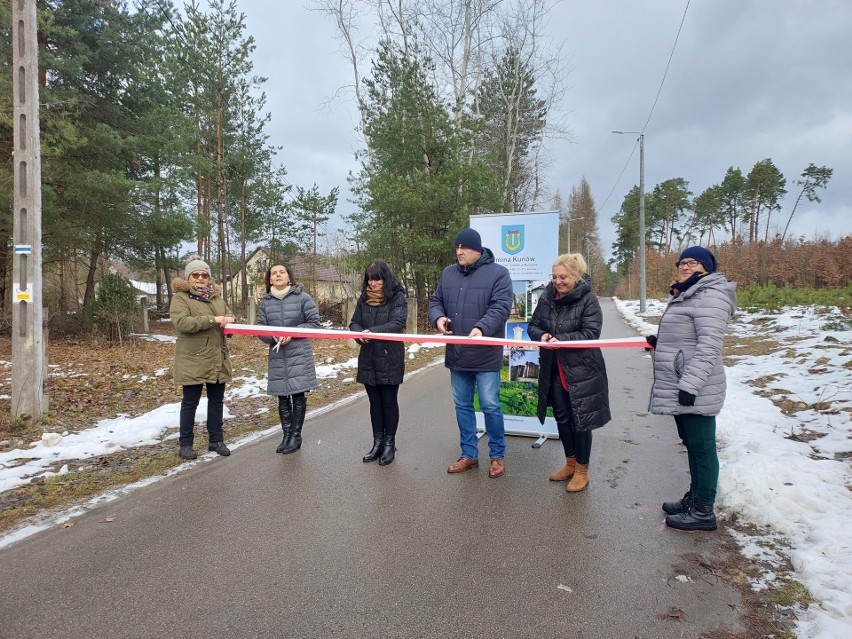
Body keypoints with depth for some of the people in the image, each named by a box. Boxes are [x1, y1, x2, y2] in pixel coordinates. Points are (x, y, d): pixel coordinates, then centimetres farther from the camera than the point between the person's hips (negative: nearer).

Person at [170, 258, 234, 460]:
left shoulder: (216, 296, 13)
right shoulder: (180, 298, -7)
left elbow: (229, 315, 15)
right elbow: (182, 322, -21)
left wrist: (229, 320, -10)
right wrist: (212, 320, -26)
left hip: (217, 359, 6)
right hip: (193, 360, -6)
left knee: (217, 400, 12)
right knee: (190, 402, 4)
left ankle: (216, 440, 23)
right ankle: (186, 444, 15)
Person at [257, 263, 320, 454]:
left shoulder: (302, 297, -5)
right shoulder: (266, 302, 5)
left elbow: (314, 322, -4)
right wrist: (272, 336, -13)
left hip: (299, 355, -3)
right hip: (277, 356, 3)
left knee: (298, 395, 1)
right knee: (282, 397, 9)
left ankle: (296, 435, 14)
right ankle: (286, 435, 22)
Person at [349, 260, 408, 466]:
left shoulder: (397, 297, -7)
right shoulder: (364, 298, 8)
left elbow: (398, 323, -18)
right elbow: (354, 323, 8)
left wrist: (373, 332, -29)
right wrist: (359, 333, -15)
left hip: (390, 359, -4)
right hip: (368, 359, 5)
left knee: (389, 402, 5)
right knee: (375, 402, 13)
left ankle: (390, 444, 18)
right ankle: (377, 443, 24)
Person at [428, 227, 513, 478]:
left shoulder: (498, 273, -7)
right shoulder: (448, 273, 9)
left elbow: (501, 307, -16)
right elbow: (435, 301, 13)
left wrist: (482, 328, -33)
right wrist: (438, 317, -11)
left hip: (485, 355, -5)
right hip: (457, 355, 5)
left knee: (490, 406, 2)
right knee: (462, 406, 13)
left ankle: (497, 455, 21)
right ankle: (469, 454, 27)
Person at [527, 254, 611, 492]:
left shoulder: (588, 300, -11)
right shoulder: (547, 298, 3)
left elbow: (591, 333, -17)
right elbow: (533, 326, 9)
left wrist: (560, 340, -26)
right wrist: (542, 336, -14)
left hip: (581, 371, -5)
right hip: (554, 371, 5)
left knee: (580, 420, 5)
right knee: (561, 417, 15)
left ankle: (582, 470, 23)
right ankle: (570, 463, 34)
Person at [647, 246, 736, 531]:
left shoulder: (710, 296, -14)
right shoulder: (685, 295, 19)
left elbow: (708, 345, -23)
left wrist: (690, 385, -26)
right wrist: (658, 341, 11)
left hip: (694, 388, -11)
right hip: (679, 386, 11)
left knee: (702, 446, -1)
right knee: (691, 444, 18)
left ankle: (703, 511, 9)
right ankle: (694, 498, 30)